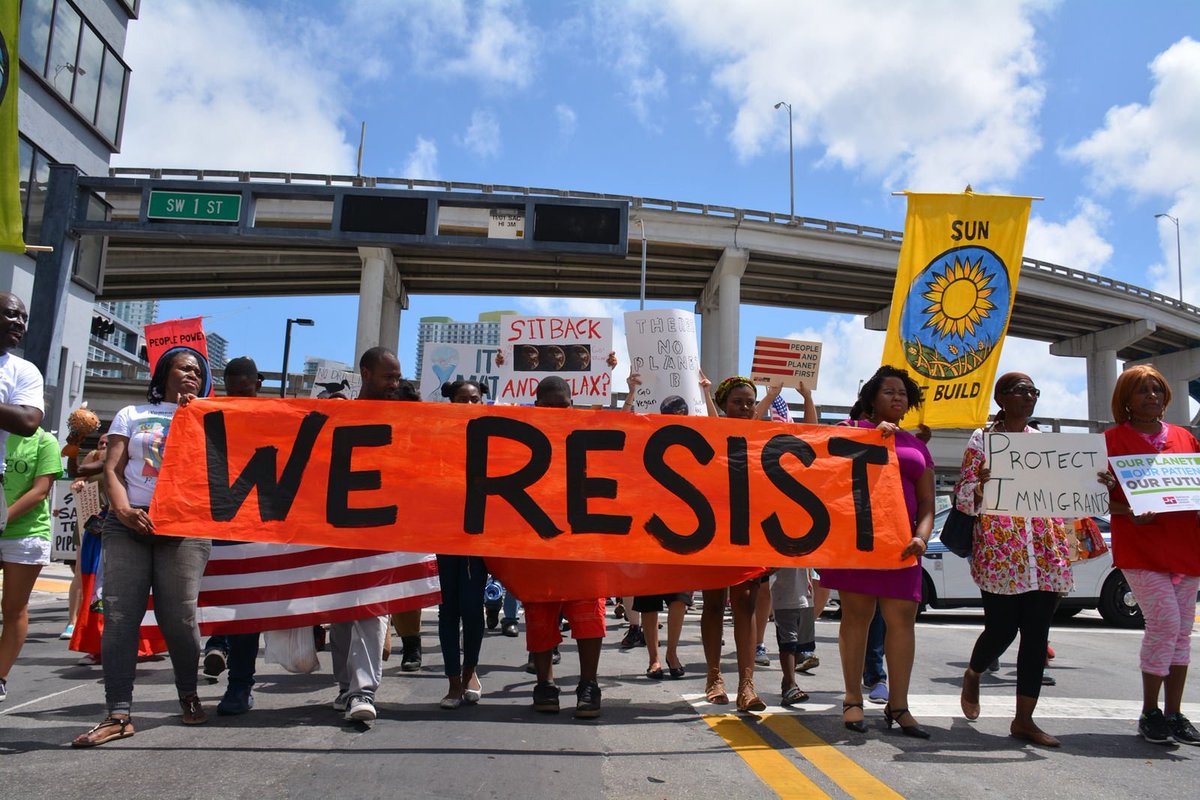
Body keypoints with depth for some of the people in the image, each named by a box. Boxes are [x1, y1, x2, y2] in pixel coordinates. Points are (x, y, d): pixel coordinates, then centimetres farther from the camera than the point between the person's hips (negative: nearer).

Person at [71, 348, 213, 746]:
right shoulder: (132, 415, 16)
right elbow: (113, 469, 6)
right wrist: (122, 509, -11)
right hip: (128, 522, 1)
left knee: (178, 615, -5)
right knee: (119, 613, -7)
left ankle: (189, 695, 16)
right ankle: (118, 713, -5)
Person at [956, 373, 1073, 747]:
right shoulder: (982, 439, 2)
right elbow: (963, 495, -2)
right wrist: (983, 485, -23)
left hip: (1045, 554, 5)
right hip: (999, 553, -4)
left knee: (1037, 635, 2)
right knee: (1002, 630, -3)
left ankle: (1024, 719, 10)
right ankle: (972, 675, 30)